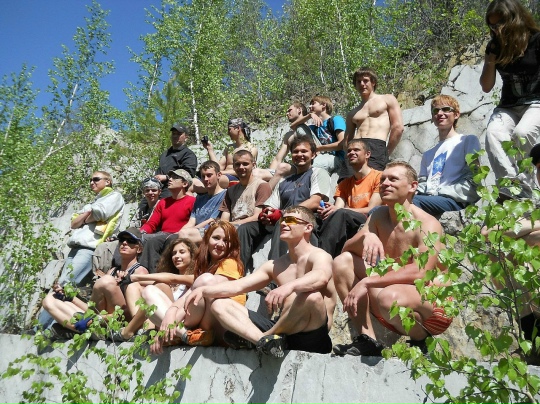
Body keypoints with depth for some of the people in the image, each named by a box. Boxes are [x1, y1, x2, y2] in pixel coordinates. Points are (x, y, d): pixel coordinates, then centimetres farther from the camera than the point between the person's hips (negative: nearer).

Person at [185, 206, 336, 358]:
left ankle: (252, 340, -19)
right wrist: (203, 290, -6)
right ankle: (265, 340, -29)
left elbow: (321, 277, -29)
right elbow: (237, 286, 10)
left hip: (312, 335, -6)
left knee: (313, 296, -38)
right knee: (219, 304, 0)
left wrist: (290, 286, -47)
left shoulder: (319, 256, -3)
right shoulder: (275, 266, 17)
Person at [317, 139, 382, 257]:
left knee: (340, 214, -33)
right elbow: (337, 209, 6)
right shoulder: (344, 184, 23)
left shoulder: (379, 177, 4)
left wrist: (338, 210, -20)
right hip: (348, 230, 5)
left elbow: (371, 210, -8)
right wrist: (327, 211, -20)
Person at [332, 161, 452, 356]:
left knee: (389, 296, -39)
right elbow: (347, 248, 2)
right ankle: (367, 340, -9)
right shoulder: (379, 216, 4)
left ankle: (420, 340, -4)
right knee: (343, 261, -7)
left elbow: (420, 273, -30)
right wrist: (366, 237, -21)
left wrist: (367, 283, -32)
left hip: (431, 305, -7)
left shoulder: (427, 225, -17)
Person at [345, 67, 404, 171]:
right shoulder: (352, 114, 28)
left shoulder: (387, 99, 17)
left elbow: (398, 127, 5)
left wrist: (386, 153, -1)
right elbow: (347, 140, 24)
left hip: (377, 147, -4)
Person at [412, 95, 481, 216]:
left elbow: (472, 183, 0)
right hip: (430, 200, 5)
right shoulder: (428, 154, 33)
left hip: (456, 202, -5)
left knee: (412, 202, -36)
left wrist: (436, 191, -11)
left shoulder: (468, 140, 14)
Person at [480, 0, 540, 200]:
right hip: (509, 106, 4)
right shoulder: (495, 45, 7)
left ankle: (519, 191, -21)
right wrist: (492, 56, -4)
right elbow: (486, 86, 8)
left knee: (521, 133, -35)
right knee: (493, 134, -30)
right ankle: (514, 189, -40)